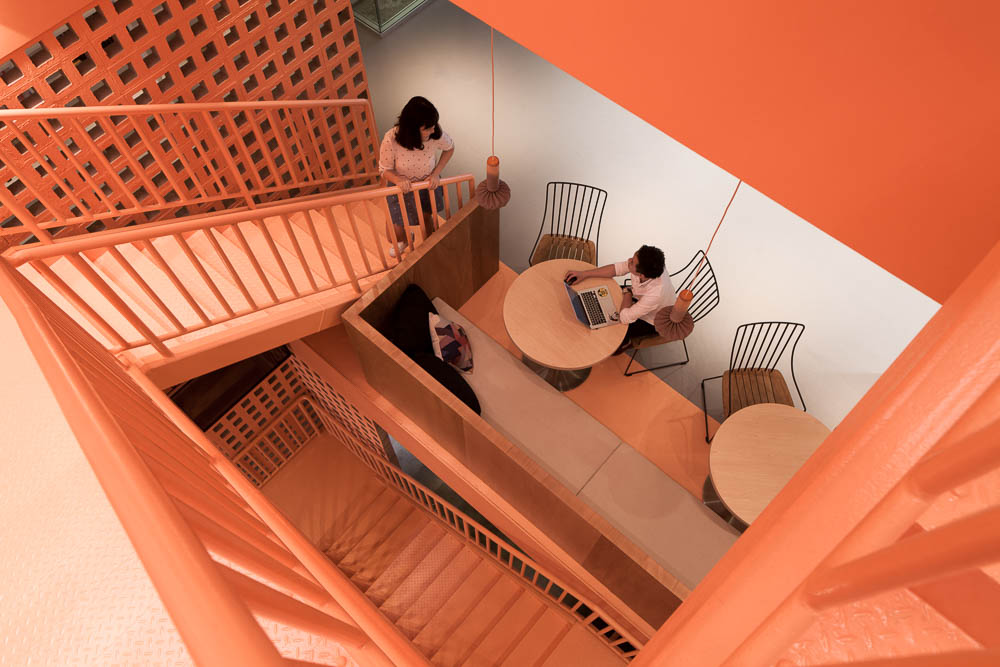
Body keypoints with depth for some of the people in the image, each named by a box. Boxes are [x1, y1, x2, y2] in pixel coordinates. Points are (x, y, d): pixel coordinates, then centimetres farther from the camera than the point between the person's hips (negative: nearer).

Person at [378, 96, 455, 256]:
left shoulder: (436, 133, -30)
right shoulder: (391, 140, -35)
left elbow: (449, 148, -6)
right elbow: (384, 169, -19)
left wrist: (436, 173, -16)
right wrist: (399, 180, -39)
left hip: (428, 183, 1)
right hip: (403, 187, -1)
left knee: (426, 219, 23)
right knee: (398, 229, 15)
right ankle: (403, 241, 54)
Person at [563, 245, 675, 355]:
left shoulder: (656, 293, -47)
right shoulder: (645, 267, -29)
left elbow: (625, 318, -38)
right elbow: (617, 268, -13)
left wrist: (627, 292, -22)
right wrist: (584, 274, -15)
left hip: (654, 322, -6)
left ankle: (626, 343, 25)